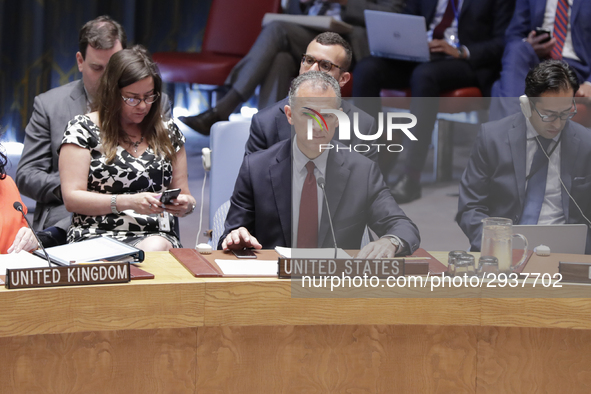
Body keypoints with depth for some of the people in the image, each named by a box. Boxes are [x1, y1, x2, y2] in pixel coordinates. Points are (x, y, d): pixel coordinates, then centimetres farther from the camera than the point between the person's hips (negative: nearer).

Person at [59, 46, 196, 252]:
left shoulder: (167, 133, 16)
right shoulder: (84, 128, 4)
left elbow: (183, 195, 21)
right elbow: (71, 199, -4)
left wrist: (186, 204, -5)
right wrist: (128, 202, -16)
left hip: (155, 236, 3)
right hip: (97, 235, -3)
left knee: (155, 250, -35)